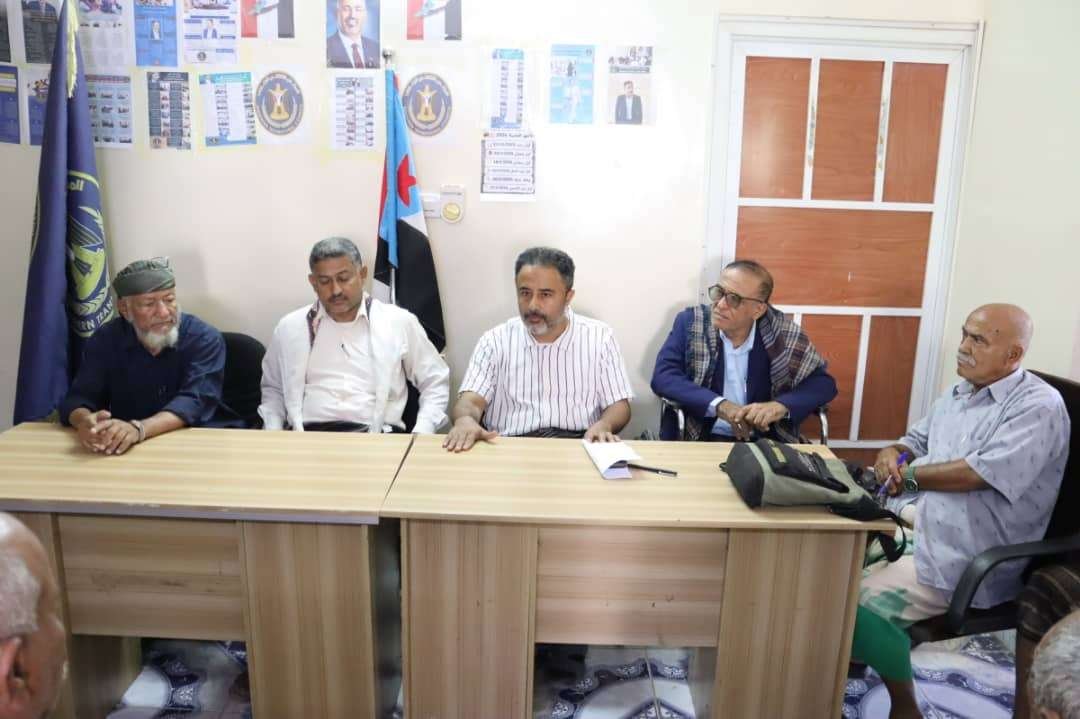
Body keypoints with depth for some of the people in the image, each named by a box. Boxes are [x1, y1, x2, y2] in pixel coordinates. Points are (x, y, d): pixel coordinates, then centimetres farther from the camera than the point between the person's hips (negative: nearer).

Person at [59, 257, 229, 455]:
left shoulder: (205, 339, -11)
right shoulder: (105, 340, 0)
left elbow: (195, 401, -23)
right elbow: (79, 397, -6)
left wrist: (138, 429, -39)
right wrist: (86, 422, -30)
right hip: (124, 449, 1)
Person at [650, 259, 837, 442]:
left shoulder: (781, 332, -4)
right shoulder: (690, 322, -5)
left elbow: (823, 382, 1)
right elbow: (663, 377, -12)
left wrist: (781, 406, -19)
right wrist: (719, 405, -24)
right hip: (699, 439, -2)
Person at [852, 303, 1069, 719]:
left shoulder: (1039, 406, -14)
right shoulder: (958, 394, 13)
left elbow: (982, 472, -24)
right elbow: (917, 439, 21)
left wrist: (906, 475, -13)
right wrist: (892, 454, -4)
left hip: (969, 558, -8)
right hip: (918, 523, 8)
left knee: (862, 603, -22)